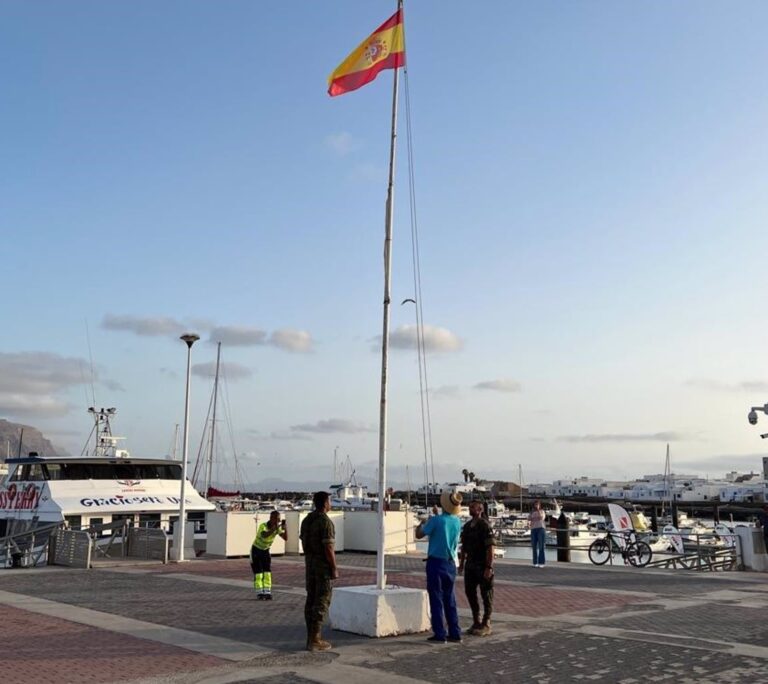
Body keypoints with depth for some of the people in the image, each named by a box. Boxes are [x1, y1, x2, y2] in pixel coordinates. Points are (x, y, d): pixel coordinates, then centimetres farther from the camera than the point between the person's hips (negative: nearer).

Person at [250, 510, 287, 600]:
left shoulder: (277, 527, -15)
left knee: (267, 572, -5)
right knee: (258, 572, -9)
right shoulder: (263, 526, -32)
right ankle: (260, 593, 0)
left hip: (265, 550, 5)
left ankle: (267, 593, 0)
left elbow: (286, 538, -22)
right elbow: (265, 535, -54)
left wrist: (284, 528, -39)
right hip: (256, 550, -5)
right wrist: (276, 527, -60)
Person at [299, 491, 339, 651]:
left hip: (310, 564, 8)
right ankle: (314, 641, -2)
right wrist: (335, 569, -13)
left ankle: (313, 637, 15)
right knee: (321, 602, -3)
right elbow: (328, 549, -21)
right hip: (324, 566, -8)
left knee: (312, 600, 11)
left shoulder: (306, 520, 7)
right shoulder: (326, 522, -20)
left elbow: (304, 544, 12)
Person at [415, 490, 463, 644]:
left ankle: (439, 634, 2)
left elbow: (419, 535, -6)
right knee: (450, 599, 14)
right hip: (450, 563, 5)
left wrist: (421, 524, 14)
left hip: (436, 562, -5)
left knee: (436, 599, 1)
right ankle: (455, 634, 14)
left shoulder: (436, 520, -16)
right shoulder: (457, 522, 2)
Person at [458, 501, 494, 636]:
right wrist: (461, 563, 13)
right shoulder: (466, 526, 10)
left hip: (482, 566, -8)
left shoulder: (484, 526, -13)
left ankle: (486, 625, 10)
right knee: (470, 592, 11)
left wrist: (489, 567, -21)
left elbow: (490, 548, -17)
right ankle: (476, 622, 24)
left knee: (486, 595, 2)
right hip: (470, 565, 8)